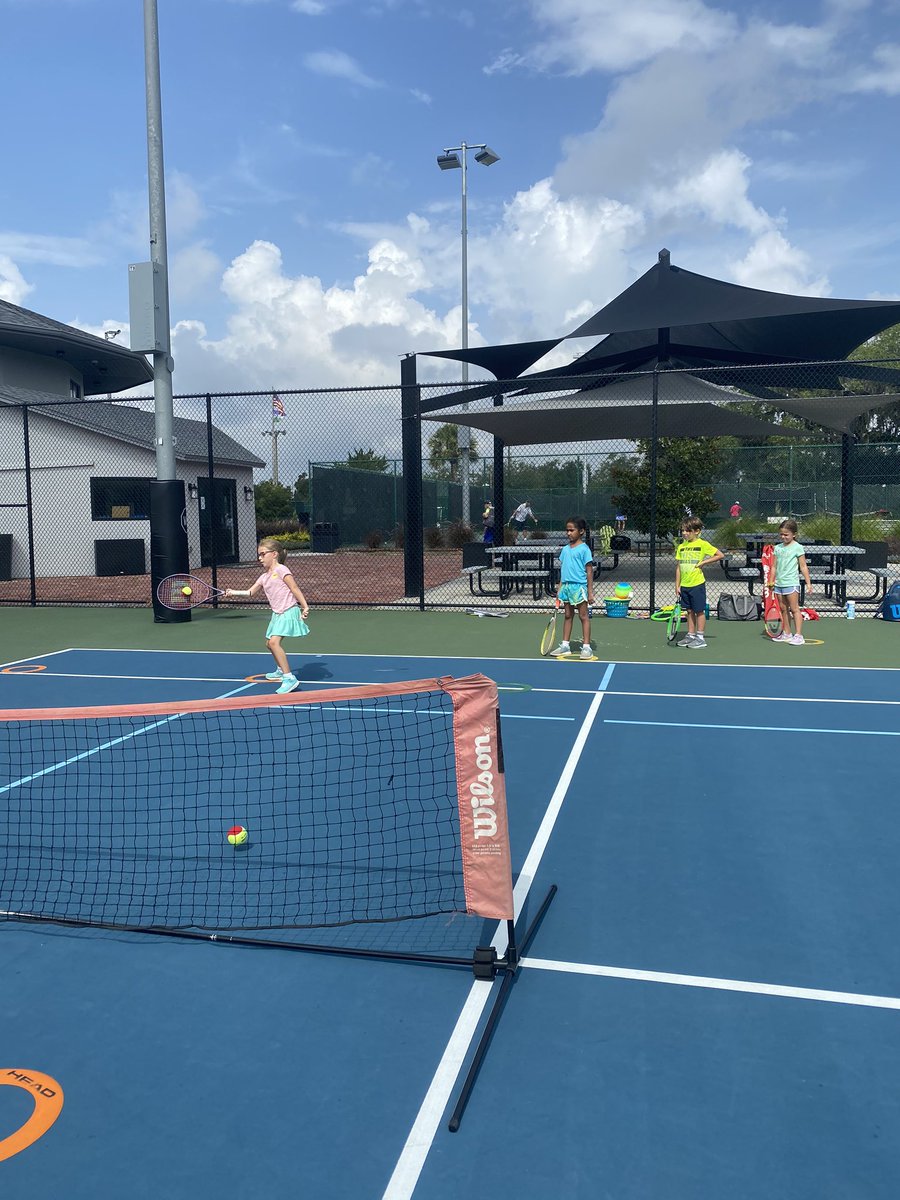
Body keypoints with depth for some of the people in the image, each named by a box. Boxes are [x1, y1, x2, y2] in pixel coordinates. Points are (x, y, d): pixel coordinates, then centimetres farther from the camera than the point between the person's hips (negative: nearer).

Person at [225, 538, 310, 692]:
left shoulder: (281, 570, -10)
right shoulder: (264, 576, 15)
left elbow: (295, 589, -13)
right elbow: (251, 592, 16)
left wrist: (305, 607, -18)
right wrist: (233, 592, 3)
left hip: (289, 611, -10)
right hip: (277, 613, 10)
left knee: (274, 641, -24)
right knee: (270, 643, 21)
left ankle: (290, 679, -25)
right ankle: (281, 671, 45)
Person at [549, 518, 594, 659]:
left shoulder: (584, 549, -8)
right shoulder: (565, 549, 11)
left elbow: (589, 571, -9)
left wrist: (590, 592, -11)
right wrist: (560, 588, 13)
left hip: (579, 586, -6)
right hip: (566, 586, 6)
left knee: (584, 616, 0)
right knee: (568, 616, 13)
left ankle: (586, 647, 4)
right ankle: (565, 645, 19)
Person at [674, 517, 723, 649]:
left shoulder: (702, 544, -7)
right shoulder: (681, 546, 8)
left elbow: (720, 555, -5)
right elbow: (678, 567, 11)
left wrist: (704, 562, -10)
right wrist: (677, 585, 7)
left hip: (697, 584, -5)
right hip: (684, 585, 5)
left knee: (699, 611, 1)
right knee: (689, 611, 12)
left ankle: (700, 638, 7)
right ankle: (690, 636, 21)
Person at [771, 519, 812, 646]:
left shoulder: (797, 547, -4)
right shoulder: (778, 548, 12)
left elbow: (803, 566, -4)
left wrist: (808, 583, -7)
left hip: (791, 583, -6)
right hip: (779, 583, 6)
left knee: (794, 608, -6)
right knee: (783, 609, 11)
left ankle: (798, 635, -6)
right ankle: (786, 633, 19)